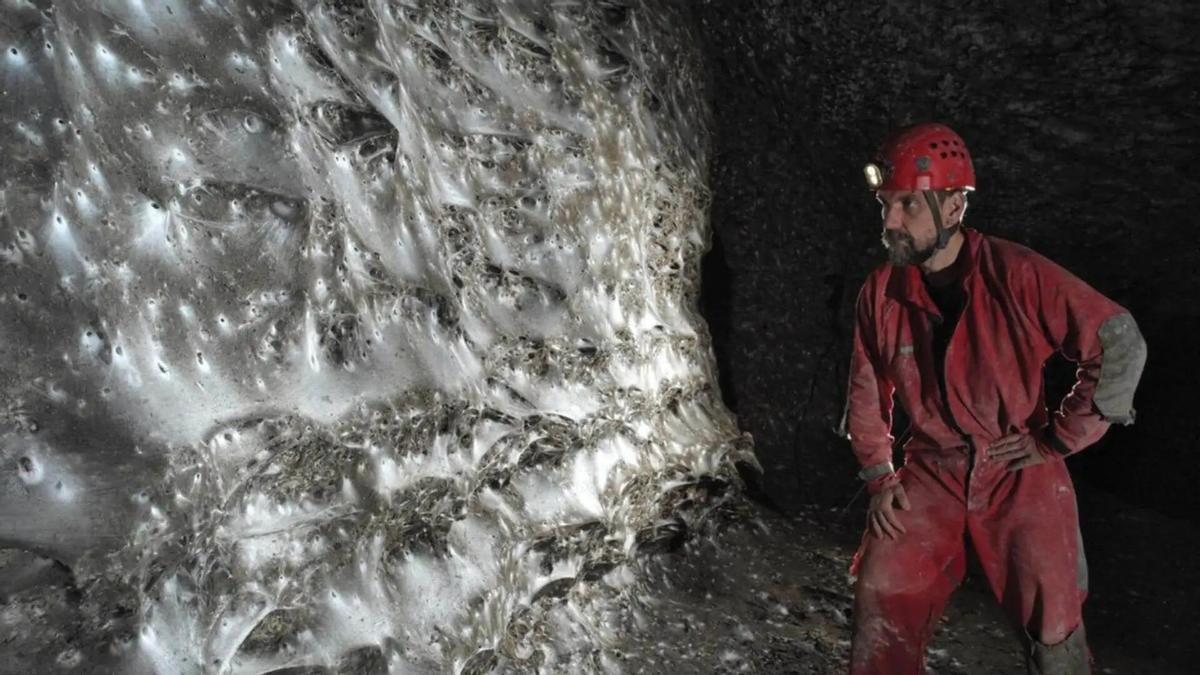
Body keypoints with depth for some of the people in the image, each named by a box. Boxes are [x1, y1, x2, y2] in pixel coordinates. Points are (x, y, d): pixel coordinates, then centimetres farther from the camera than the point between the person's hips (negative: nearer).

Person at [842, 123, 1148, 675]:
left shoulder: (1018, 275, -18)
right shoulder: (881, 292, -7)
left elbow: (1120, 345, -13)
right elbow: (867, 392, 6)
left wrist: (1057, 439, -11)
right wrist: (878, 475, 0)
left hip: (1019, 475, -2)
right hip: (930, 474, 2)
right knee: (881, 600, -3)